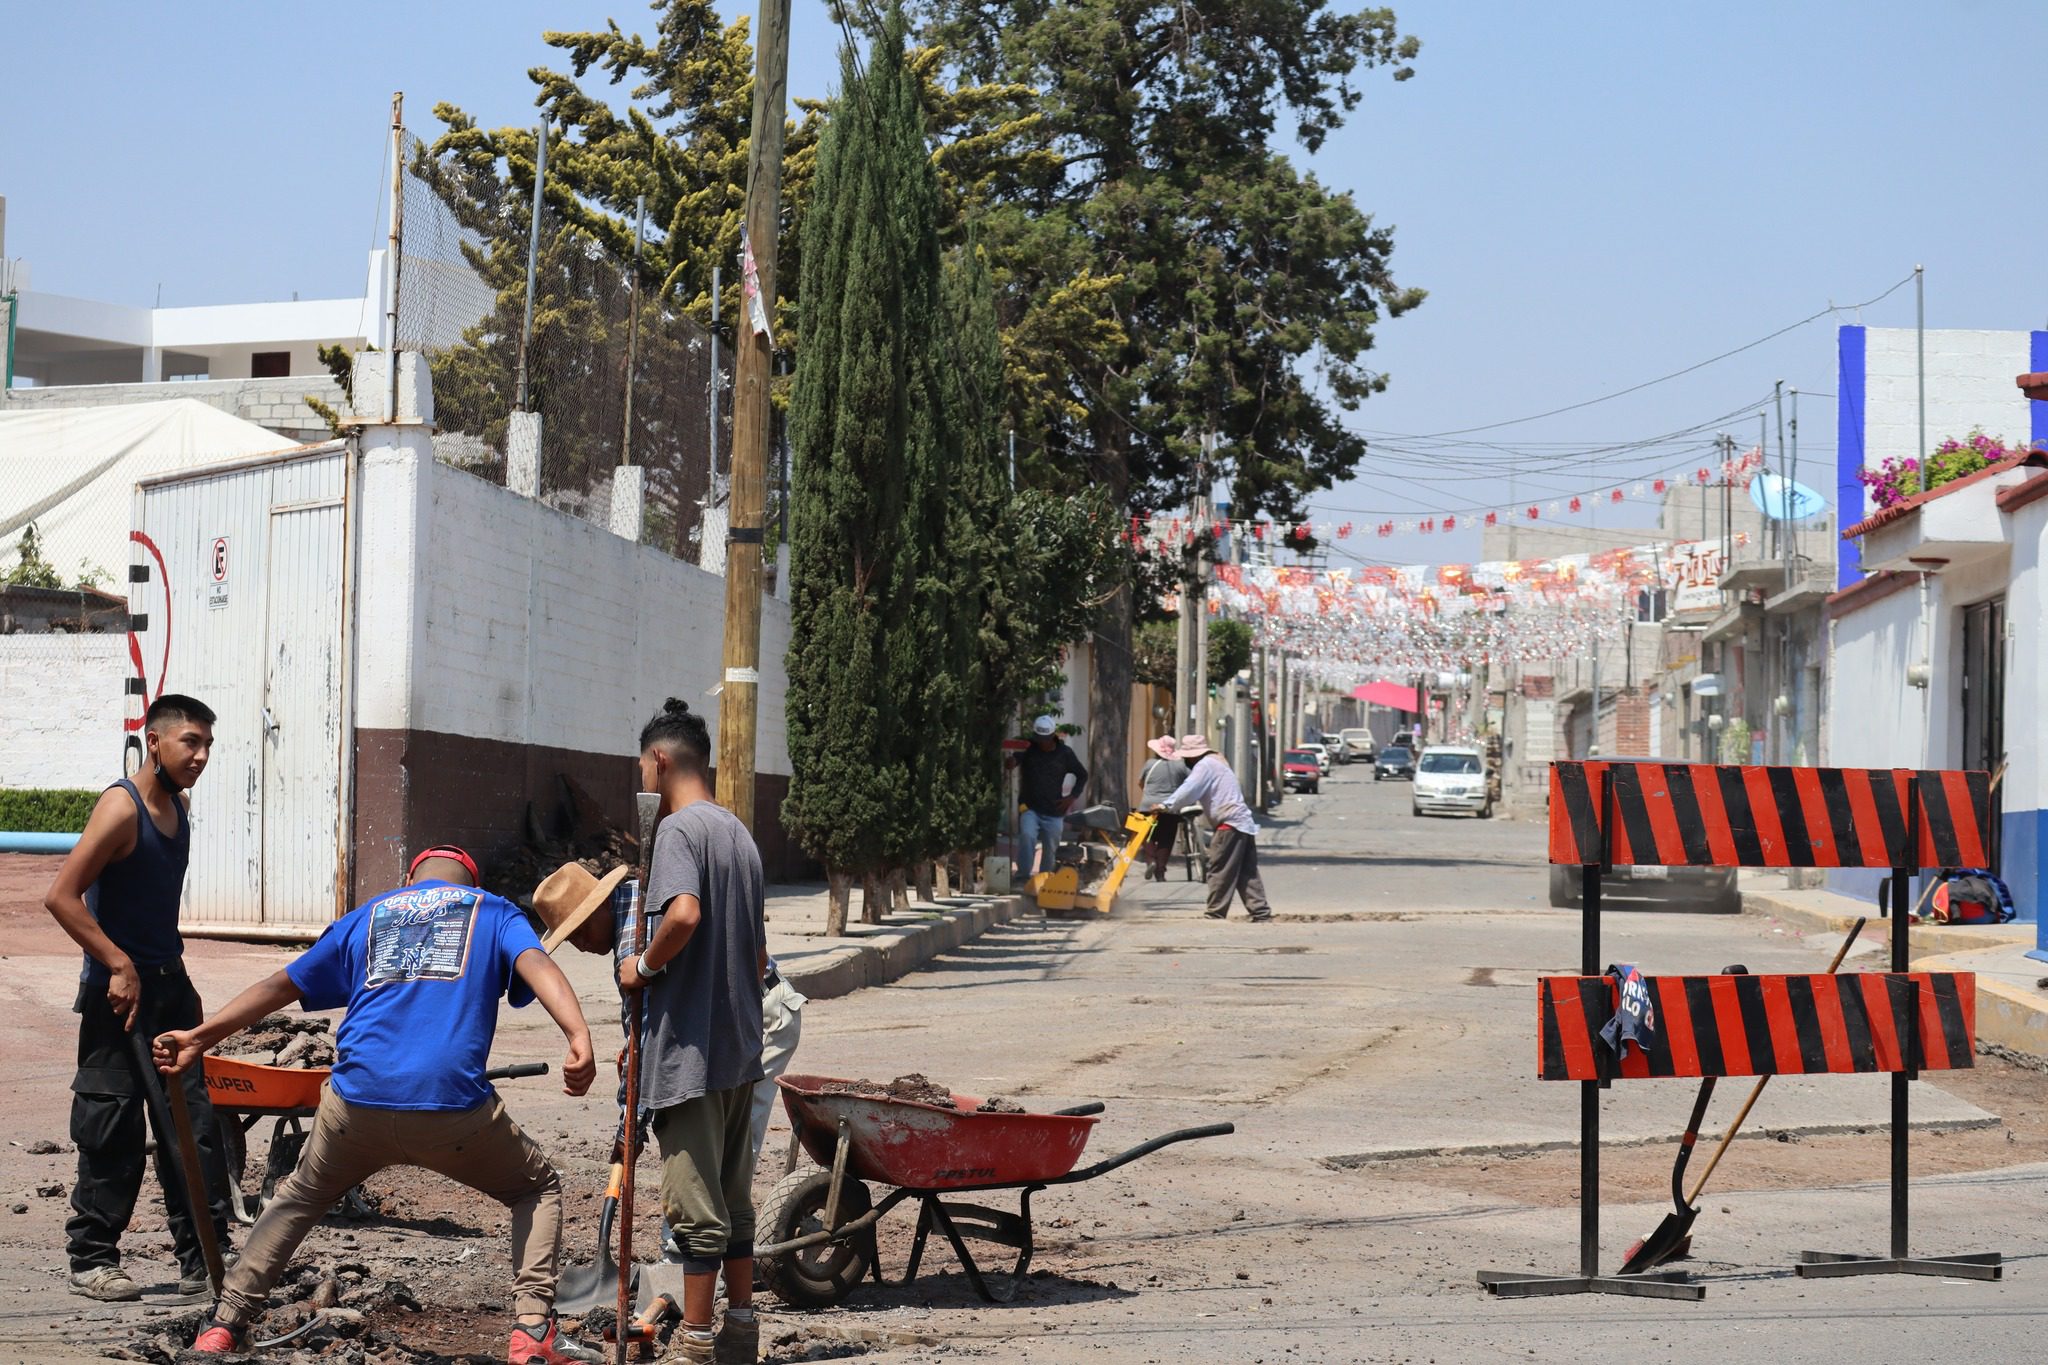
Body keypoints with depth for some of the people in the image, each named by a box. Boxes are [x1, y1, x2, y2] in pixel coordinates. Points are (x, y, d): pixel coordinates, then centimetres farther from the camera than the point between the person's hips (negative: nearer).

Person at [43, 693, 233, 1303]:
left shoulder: (180, 806, 9)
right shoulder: (122, 808, -16)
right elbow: (61, 897, -21)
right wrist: (120, 966, -22)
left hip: (169, 984, 8)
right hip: (119, 988, -8)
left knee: (194, 1121, 6)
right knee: (112, 1131, -1)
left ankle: (203, 1254, 11)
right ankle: (92, 1258, 10)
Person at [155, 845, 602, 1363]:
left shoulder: (365, 917, 27)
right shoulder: (494, 912, 19)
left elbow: (281, 985, 24)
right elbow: (536, 964, -2)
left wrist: (200, 1036, 25)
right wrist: (579, 1038, -18)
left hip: (357, 1102, 3)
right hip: (455, 1105, -2)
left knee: (299, 1198, 30)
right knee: (538, 1190, 22)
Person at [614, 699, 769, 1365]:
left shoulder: (678, 828, -11)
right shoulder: (740, 834, 15)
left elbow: (684, 914, -30)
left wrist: (645, 966, -13)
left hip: (690, 1046, -9)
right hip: (741, 1043, 9)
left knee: (695, 1204, -2)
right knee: (733, 1197, 15)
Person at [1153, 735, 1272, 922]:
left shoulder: (1205, 765, -7)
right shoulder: (1217, 763, 25)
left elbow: (1189, 790, -18)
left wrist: (1167, 806, -15)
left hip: (1230, 825, -10)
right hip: (1245, 824, 10)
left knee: (1220, 872, -5)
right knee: (1247, 873, 8)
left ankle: (1216, 914, -3)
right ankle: (1261, 912, 5)